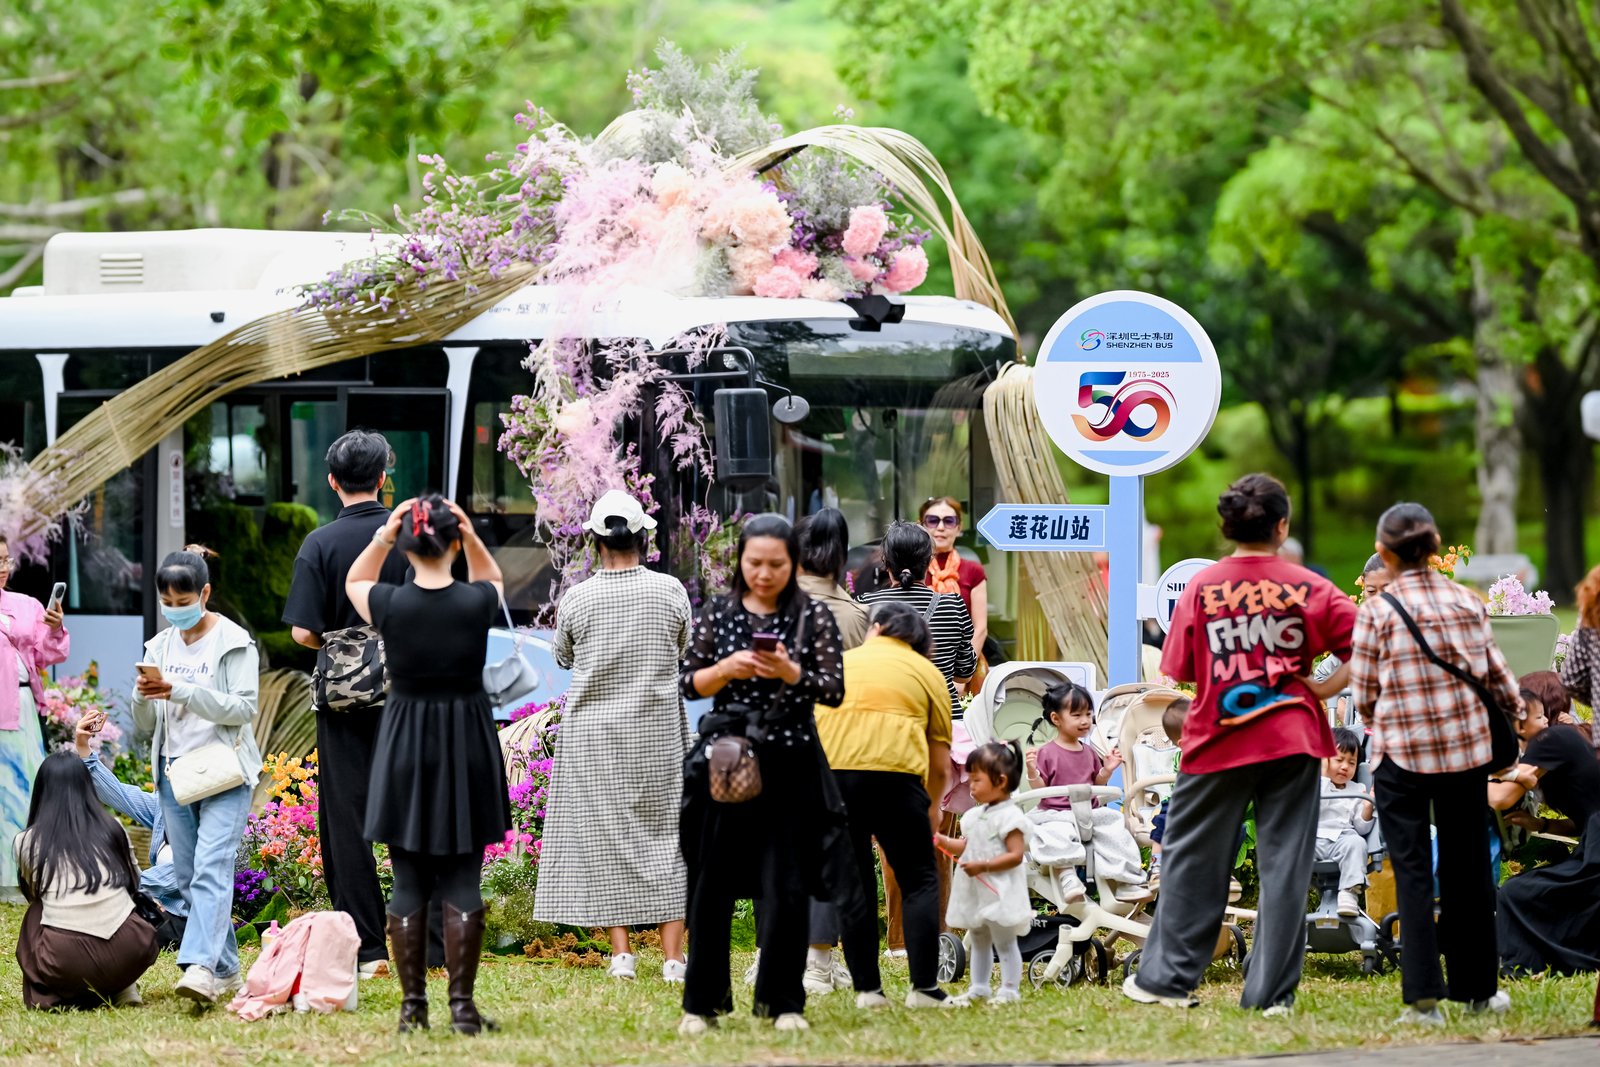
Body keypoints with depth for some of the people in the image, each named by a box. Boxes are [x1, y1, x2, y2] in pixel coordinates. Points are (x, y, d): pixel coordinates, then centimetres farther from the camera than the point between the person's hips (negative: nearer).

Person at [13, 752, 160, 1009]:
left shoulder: (27, 843, 9)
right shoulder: (112, 828, 13)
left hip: (65, 960, -1)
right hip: (127, 954, 1)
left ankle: (60, 996, 13)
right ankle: (119, 990, 15)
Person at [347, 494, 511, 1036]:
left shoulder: (391, 604, -10)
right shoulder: (476, 603, -9)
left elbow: (354, 581, 14)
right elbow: (491, 579, 18)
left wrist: (382, 536, 0)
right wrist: (471, 536, 1)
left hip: (405, 752, 0)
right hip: (467, 749, 0)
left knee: (408, 885, 6)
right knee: (462, 883, 3)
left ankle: (412, 1006, 7)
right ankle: (463, 1005, 1)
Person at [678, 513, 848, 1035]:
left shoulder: (814, 617, 1)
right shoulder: (717, 614, 5)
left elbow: (835, 689, -5)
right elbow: (688, 684, 4)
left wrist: (791, 673, -22)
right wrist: (725, 669, -15)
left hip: (791, 763, -1)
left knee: (786, 886, 0)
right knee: (712, 883, 2)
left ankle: (782, 1001, 9)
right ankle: (702, 1002, 9)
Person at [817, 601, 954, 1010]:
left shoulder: (838, 662, 27)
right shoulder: (926, 672, 20)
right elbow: (940, 758, 18)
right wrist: (933, 807, 33)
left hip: (828, 773, 2)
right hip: (895, 772, -2)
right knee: (919, 881, 8)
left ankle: (867, 989, 11)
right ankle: (923, 988, -1)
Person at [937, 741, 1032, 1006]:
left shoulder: (1009, 817, -16)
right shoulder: (976, 815, 12)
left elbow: (1016, 855, -21)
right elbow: (964, 847, 16)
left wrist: (984, 866, -26)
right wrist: (941, 841, 0)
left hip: (999, 892, -10)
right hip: (976, 893, 10)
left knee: (1004, 942, -3)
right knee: (979, 941, 16)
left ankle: (1009, 990, 1)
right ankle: (979, 988, 24)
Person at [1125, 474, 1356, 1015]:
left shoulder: (1202, 587, -3)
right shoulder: (1309, 589, -3)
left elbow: (1177, 669, -1)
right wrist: (1321, 688, 0)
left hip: (1217, 742, 0)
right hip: (1291, 740, 0)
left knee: (1192, 857, 12)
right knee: (1284, 863, 3)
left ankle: (1167, 976, 15)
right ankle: (1272, 988, 2)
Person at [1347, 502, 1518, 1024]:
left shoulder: (1377, 611, -8)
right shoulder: (1468, 603, 1)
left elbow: (1363, 695, -4)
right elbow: (1499, 681, 6)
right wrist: (1514, 710, 27)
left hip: (1400, 751, -3)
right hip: (1466, 749, 3)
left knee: (1412, 872, 1)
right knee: (1467, 868, 14)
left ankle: (1424, 996, -7)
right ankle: (1478, 987, 23)